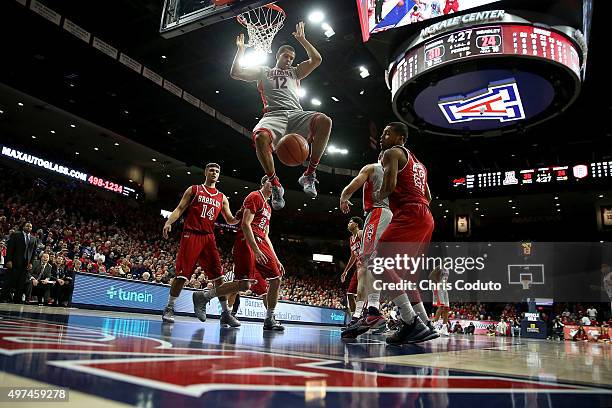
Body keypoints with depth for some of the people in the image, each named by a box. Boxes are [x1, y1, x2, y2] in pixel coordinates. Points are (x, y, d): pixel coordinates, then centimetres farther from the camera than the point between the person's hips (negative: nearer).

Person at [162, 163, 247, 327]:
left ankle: (225, 313, 4)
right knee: (182, 273, -6)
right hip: (191, 235, -3)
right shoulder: (193, 190, 9)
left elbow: (230, 220, 13)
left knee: (218, 275, -2)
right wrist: (168, 223, -12)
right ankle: (169, 309, 8)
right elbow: (180, 209, 4)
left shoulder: (222, 198, 17)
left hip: (209, 237, 3)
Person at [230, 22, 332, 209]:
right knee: (260, 137, -40)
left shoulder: (295, 72, 34)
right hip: (273, 115, -2)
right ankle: (275, 185, -22)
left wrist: (301, 39, 25)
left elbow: (316, 60, 22)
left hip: (296, 114, 2)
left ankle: (309, 174, -23)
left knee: (324, 121, -32)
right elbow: (235, 73, 21)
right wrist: (241, 49, 22)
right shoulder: (263, 71, 29)